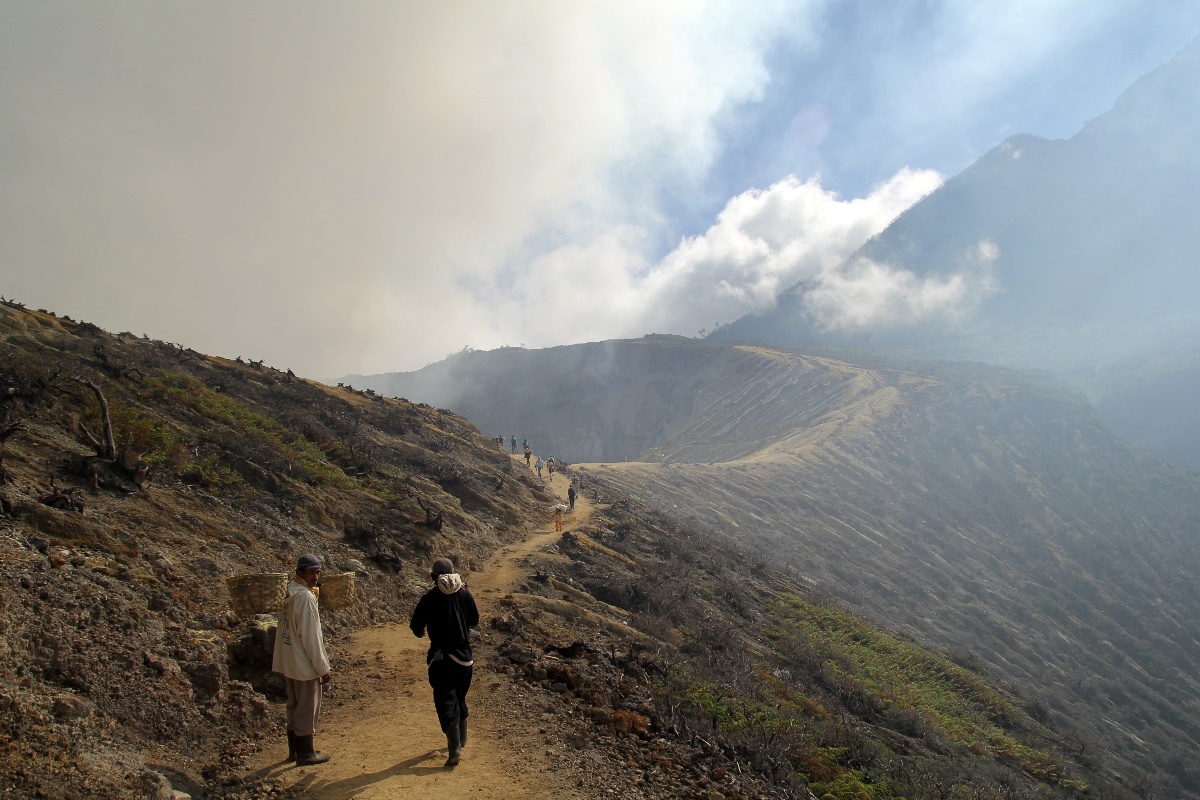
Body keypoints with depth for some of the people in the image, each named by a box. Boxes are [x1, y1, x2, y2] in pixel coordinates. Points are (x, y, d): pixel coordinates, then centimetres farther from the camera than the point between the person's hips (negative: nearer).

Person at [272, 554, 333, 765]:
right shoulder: (305, 597, -21)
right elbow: (310, 637, -21)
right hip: (304, 664, -9)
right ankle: (306, 753, 15)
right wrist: (323, 668, -15)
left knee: (295, 706, 18)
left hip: (288, 661, 9)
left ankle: (295, 750, 29)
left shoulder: (290, 592, 6)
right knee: (308, 708, 4)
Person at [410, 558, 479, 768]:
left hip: (441, 656, -4)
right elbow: (474, 620, 9)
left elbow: (416, 627, -6)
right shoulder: (464, 593, -2)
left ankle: (454, 749, -10)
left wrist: (421, 631, 17)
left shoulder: (430, 598, -11)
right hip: (464, 654, 4)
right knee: (460, 697, 21)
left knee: (446, 702, -1)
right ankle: (461, 739, 36)